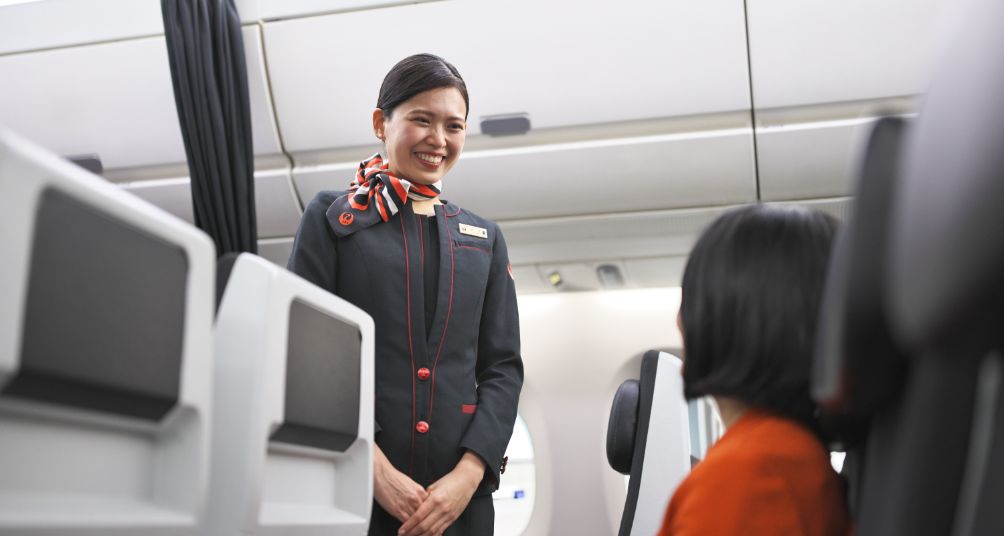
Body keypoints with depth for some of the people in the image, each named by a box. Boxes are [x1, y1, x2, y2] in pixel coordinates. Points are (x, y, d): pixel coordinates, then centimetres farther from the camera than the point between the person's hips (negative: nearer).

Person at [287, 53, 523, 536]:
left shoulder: (484, 240, 14)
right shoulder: (333, 219, 6)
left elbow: (503, 367, 7)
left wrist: (468, 475, -8)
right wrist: (376, 470, -13)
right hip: (349, 489, -2)